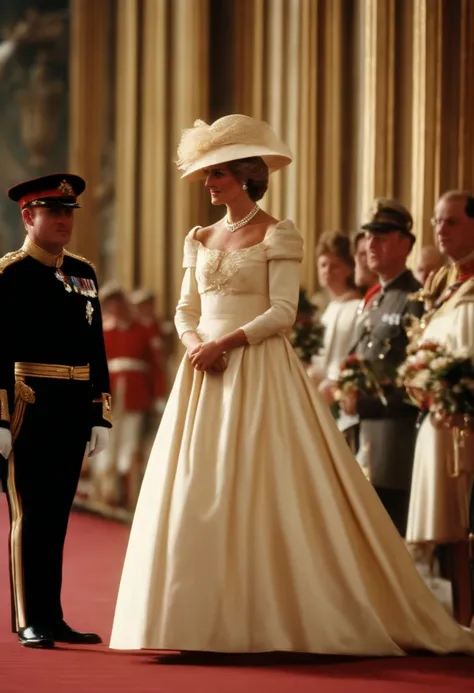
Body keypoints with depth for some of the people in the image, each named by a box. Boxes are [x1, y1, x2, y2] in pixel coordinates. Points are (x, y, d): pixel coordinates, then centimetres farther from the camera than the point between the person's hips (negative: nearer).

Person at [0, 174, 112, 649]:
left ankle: (51, 617, 16)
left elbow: (96, 349, 15)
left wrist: (100, 414, 11)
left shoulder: (83, 274, 14)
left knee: (57, 515, 11)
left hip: (73, 412, 6)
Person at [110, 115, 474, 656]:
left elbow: (283, 310, -11)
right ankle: (209, 614, 6)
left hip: (260, 373, -6)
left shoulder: (276, 235, -3)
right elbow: (186, 309, 14)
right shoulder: (200, 240, 15)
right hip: (205, 375, 6)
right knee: (195, 494, 1)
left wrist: (227, 342, -19)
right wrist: (194, 344, -7)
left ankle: (270, 616, -6)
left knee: (264, 488, -10)